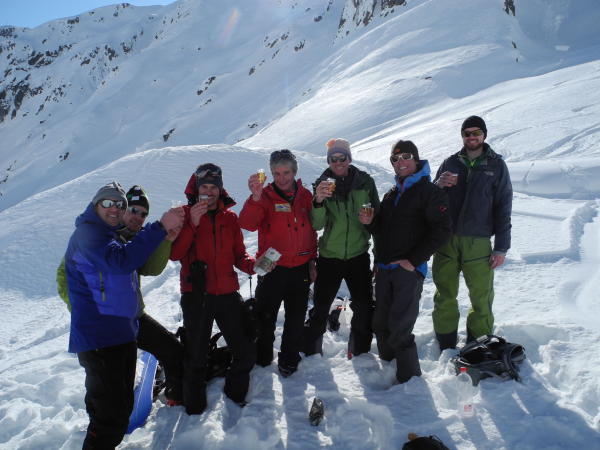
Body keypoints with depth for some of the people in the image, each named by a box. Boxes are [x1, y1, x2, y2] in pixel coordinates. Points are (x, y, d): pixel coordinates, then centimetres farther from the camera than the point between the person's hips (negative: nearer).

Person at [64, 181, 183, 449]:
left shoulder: (113, 237, 20)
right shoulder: (87, 232, -11)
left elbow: (149, 266, 24)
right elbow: (121, 261, -28)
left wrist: (167, 234, 11)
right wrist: (160, 227, -27)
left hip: (122, 333, 10)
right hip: (99, 337, -10)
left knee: (120, 405, 23)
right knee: (112, 416, -10)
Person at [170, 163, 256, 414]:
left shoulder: (229, 217, 11)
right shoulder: (185, 214, 1)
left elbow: (238, 254, 13)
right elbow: (174, 254, -11)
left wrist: (252, 265, -7)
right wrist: (193, 223, -20)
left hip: (227, 293, 3)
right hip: (196, 295, -3)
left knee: (246, 353, 4)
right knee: (196, 357, 5)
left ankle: (235, 392, 31)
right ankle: (194, 405, 29)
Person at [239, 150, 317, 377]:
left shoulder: (305, 195, 4)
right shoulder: (265, 196, -7)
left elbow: (311, 230, 11)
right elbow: (247, 224, -24)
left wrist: (312, 259, 9)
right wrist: (255, 198, -38)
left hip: (300, 268, 3)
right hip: (272, 268, -3)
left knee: (296, 318, 14)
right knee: (266, 317, 8)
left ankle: (289, 359, 32)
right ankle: (262, 358, 29)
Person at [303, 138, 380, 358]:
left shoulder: (365, 181, -2)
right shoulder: (322, 184, -3)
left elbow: (377, 215, 10)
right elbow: (317, 225, -12)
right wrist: (318, 202, -28)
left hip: (358, 255, 1)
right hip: (329, 257, -1)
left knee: (364, 307, 7)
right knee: (320, 307, 5)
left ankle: (360, 351, 28)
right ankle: (311, 350, 24)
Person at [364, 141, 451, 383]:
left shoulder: (429, 192, -4)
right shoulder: (391, 194, 18)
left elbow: (442, 231, -13)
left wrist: (413, 260, -17)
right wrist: (370, 222, 1)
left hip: (408, 270, -7)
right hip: (384, 269, 7)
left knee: (400, 329, -9)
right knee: (381, 324, 12)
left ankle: (411, 380, 6)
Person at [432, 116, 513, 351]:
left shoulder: (496, 166, 4)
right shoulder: (451, 163, 9)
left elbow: (503, 208, 2)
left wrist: (501, 247, -3)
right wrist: (438, 185, -11)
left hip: (478, 243, -2)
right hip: (446, 241, 2)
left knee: (481, 297, 2)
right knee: (445, 296, 8)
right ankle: (446, 346, 21)